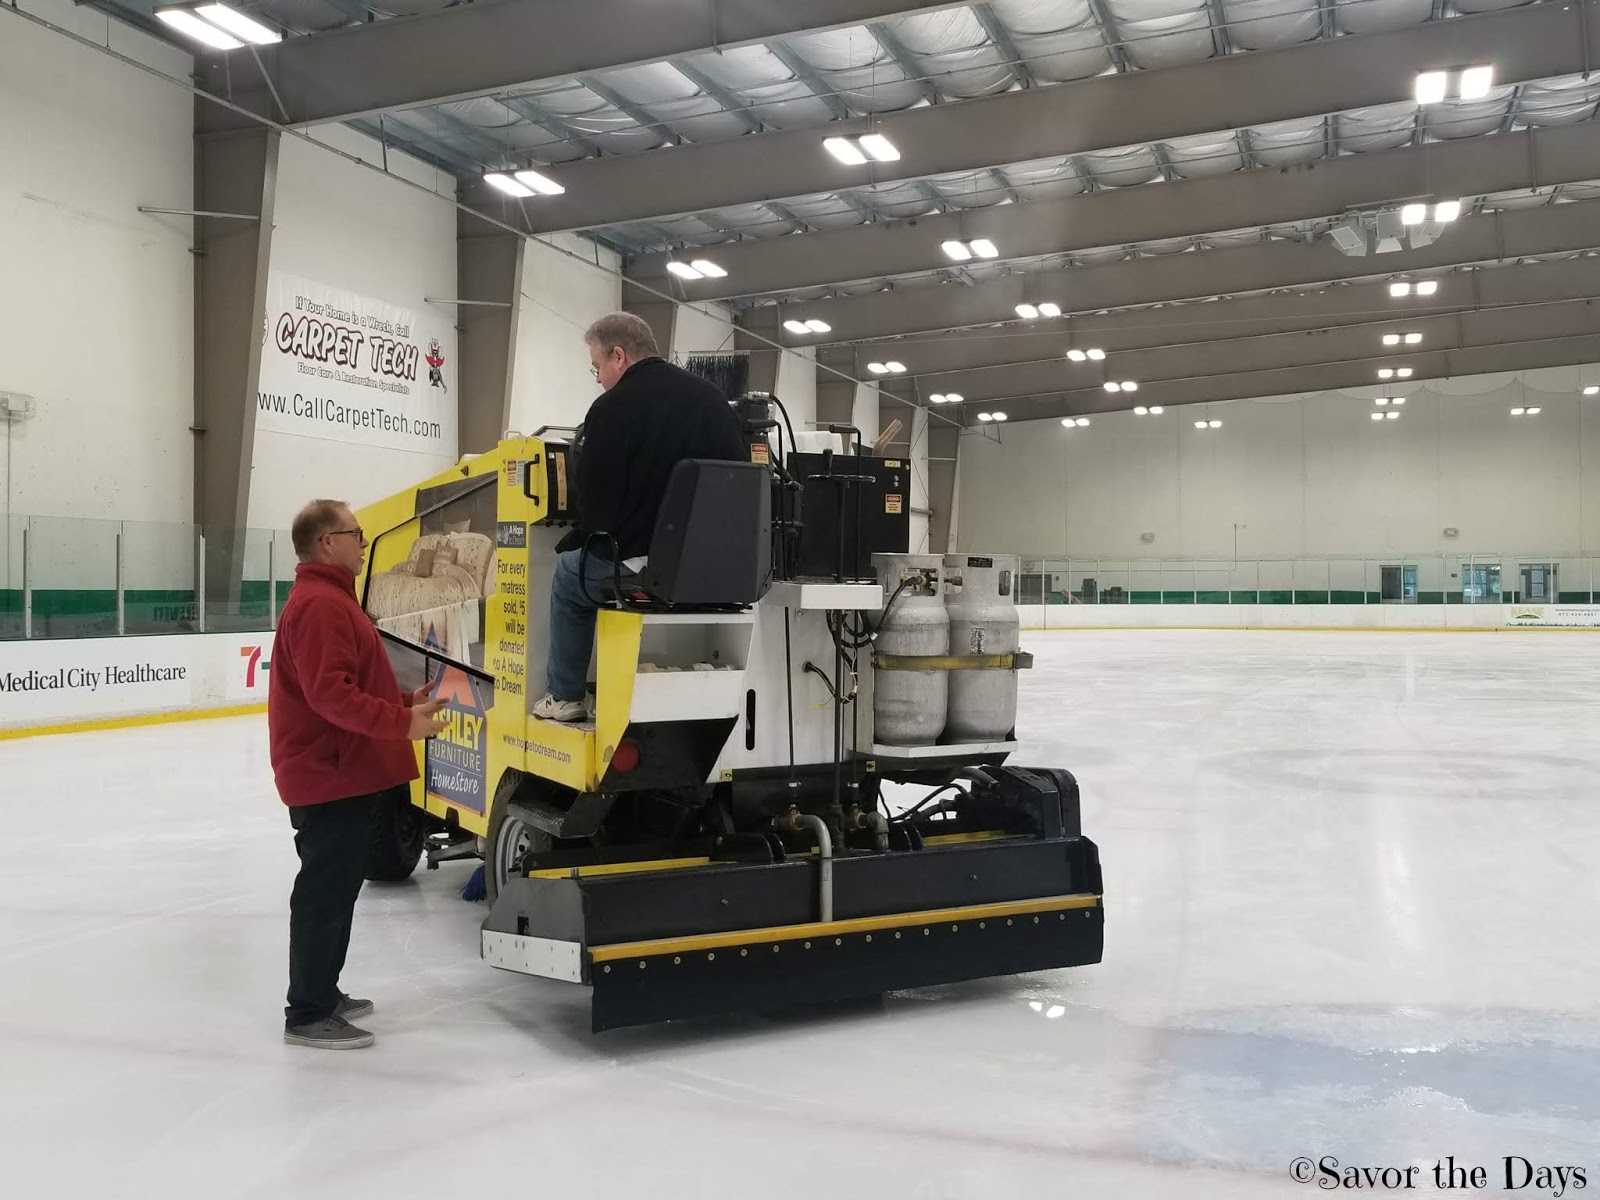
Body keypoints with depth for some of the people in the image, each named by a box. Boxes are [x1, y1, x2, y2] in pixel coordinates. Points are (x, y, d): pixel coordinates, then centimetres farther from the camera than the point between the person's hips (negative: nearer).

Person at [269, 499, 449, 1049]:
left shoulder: (330, 599, 17)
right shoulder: (319, 604, -19)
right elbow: (331, 694, -27)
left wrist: (406, 701, 14)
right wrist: (402, 722, -29)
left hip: (340, 771, 11)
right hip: (329, 774, -11)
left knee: (336, 884, 18)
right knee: (326, 890, -4)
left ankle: (322, 993, 30)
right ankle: (307, 1015, 5)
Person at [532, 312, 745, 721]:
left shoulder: (613, 407, -9)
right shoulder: (714, 397, 12)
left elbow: (594, 500, -9)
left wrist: (590, 541, 13)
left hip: (642, 564, -6)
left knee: (568, 572, 25)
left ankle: (565, 697, 28)